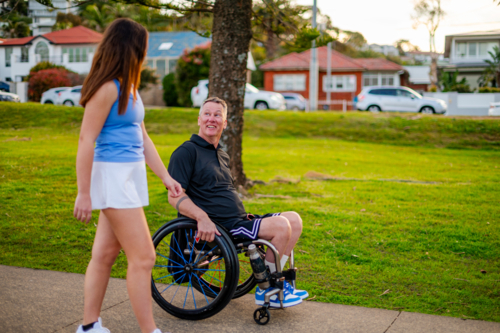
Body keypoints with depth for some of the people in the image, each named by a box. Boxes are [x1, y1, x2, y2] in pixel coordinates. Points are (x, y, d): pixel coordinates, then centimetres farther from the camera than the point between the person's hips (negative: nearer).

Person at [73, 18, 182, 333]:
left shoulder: (128, 87, 14)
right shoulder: (108, 88, -14)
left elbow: (143, 137, 17)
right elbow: (87, 140, -16)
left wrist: (166, 177, 16)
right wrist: (84, 193, -16)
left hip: (130, 176, 9)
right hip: (112, 175, -9)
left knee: (106, 254, 13)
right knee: (143, 257, -5)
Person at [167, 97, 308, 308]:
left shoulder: (222, 156, 24)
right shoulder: (186, 152, -4)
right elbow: (175, 196, -14)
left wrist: (244, 216, 14)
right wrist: (202, 217, -29)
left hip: (238, 220, 9)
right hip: (217, 228, -9)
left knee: (294, 219, -1)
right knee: (281, 226, -22)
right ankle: (265, 292, -9)